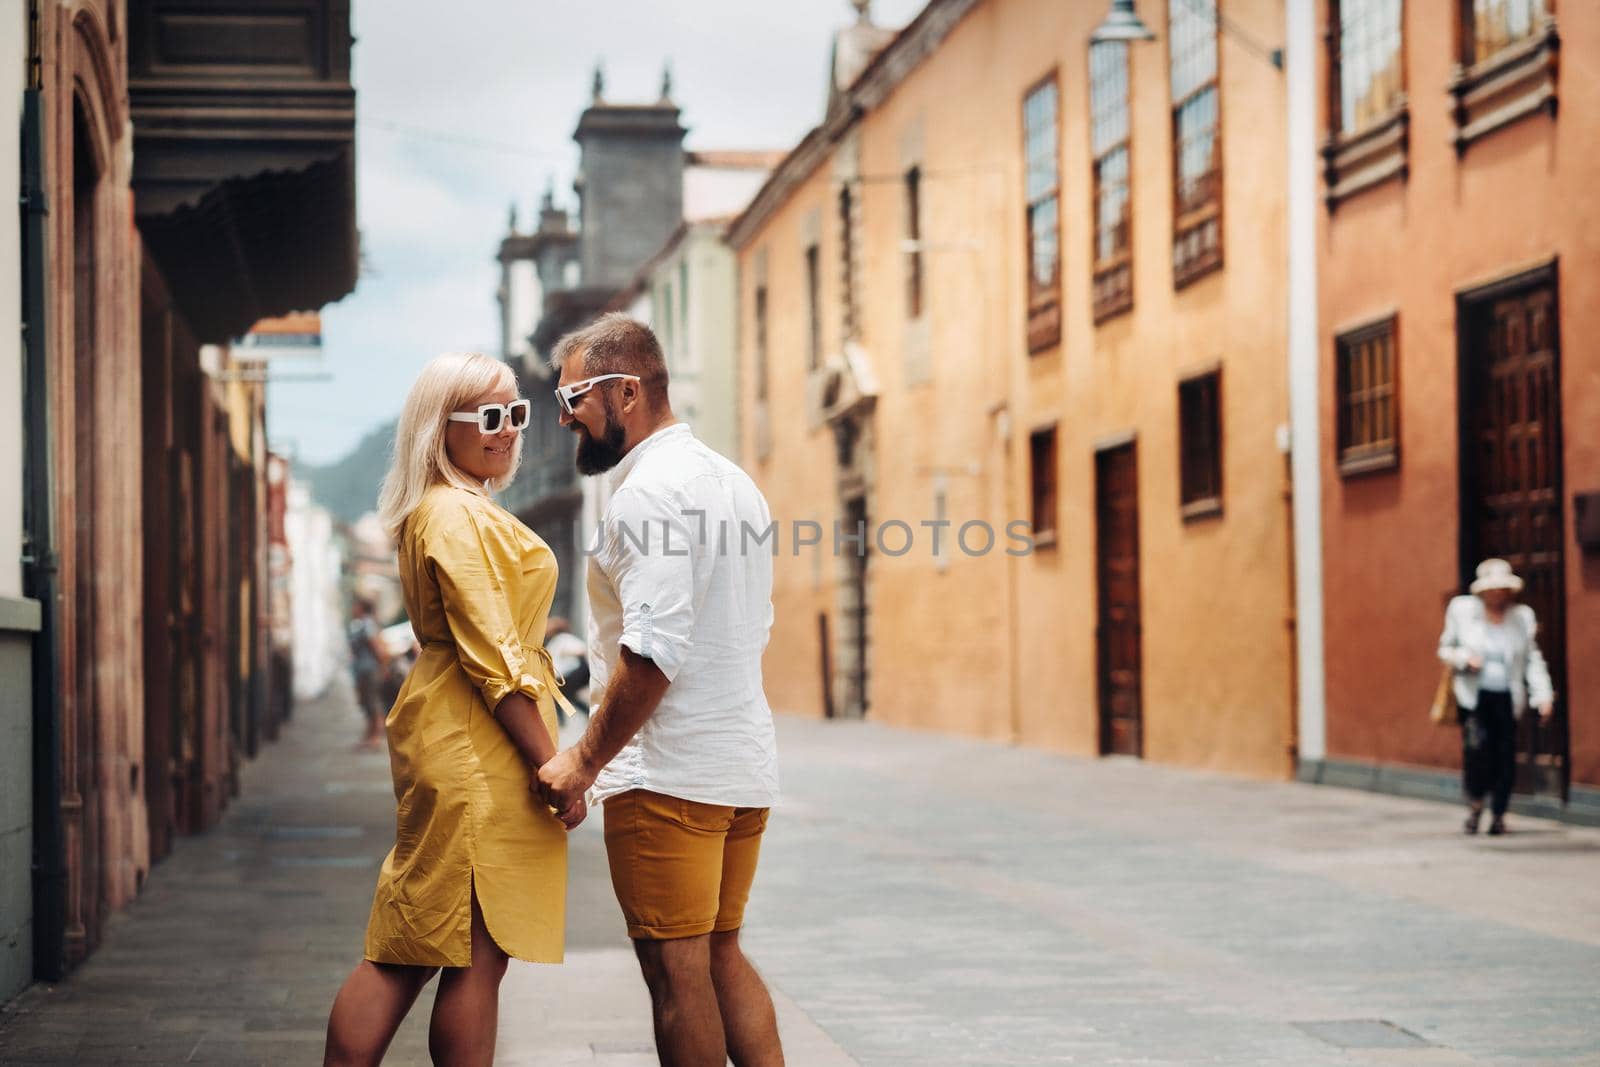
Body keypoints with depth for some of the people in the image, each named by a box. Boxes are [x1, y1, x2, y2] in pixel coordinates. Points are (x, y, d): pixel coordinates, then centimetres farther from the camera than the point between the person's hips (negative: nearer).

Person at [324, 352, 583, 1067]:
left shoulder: (438, 511, 20)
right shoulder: (457, 516, -14)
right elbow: (492, 659, -19)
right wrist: (552, 766, -18)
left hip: (444, 737, 10)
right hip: (480, 748, -10)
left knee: (406, 951, 10)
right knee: (478, 954, -5)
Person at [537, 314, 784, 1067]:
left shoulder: (649, 491, -14)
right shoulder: (734, 483, 15)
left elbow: (654, 650, -23)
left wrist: (584, 761, -15)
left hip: (667, 777, -9)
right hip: (744, 764, 9)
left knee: (677, 971, -2)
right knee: (721, 956, 16)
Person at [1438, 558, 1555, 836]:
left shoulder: (1522, 617, 7)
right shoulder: (1462, 610, 3)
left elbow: (1532, 659, 9)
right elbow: (1446, 648, 12)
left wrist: (1543, 695, 0)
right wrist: (1464, 658, -9)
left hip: (1508, 698, 2)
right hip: (1474, 696, -2)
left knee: (1505, 754, -3)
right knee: (1476, 743, -20)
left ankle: (1498, 814, 14)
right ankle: (1475, 802, 4)